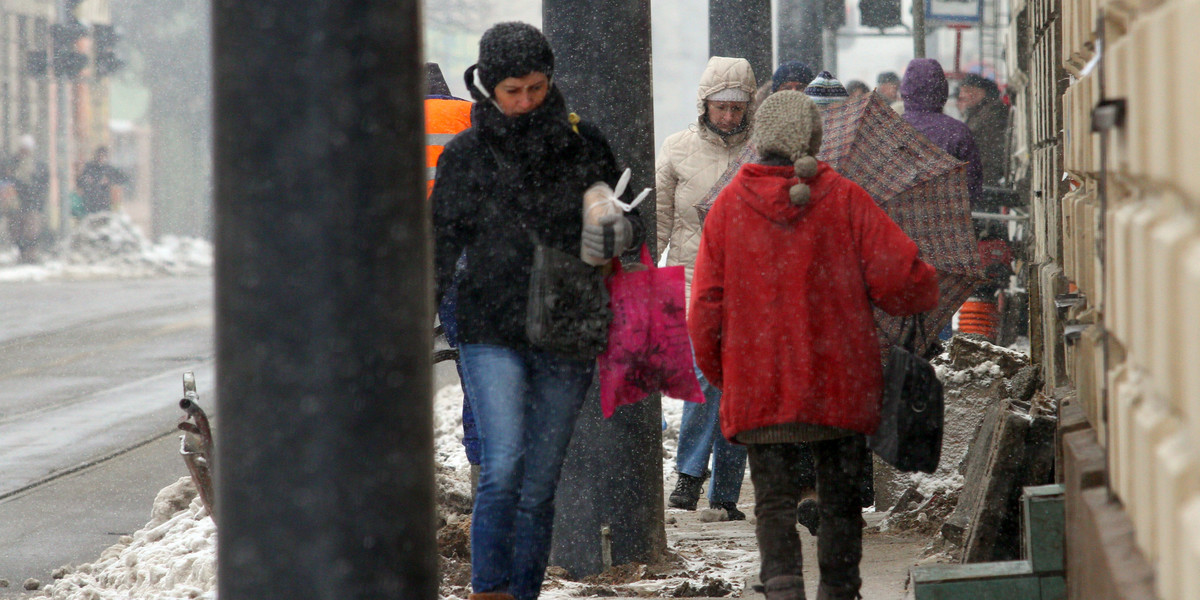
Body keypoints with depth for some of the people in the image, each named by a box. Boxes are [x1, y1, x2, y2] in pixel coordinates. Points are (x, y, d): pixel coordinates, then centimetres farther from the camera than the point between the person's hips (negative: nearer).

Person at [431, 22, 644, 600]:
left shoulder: (583, 144, 6)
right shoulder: (466, 155, 2)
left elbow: (631, 217, 15)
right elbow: (441, 248, 7)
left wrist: (621, 231, -9)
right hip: (491, 331, -2)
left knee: (540, 482, 6)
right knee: (503, 466, -17)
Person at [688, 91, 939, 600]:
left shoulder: (728, 206, -3)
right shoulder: (844, 200, -7)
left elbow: (705, 309, 0)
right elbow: (906, 280, -11)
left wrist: (719, 374, 15)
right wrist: (925, 291, 13)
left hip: (758, 387, 0)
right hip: (840, 386, 0)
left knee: (774, 500, 4)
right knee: (840, 500, 14)